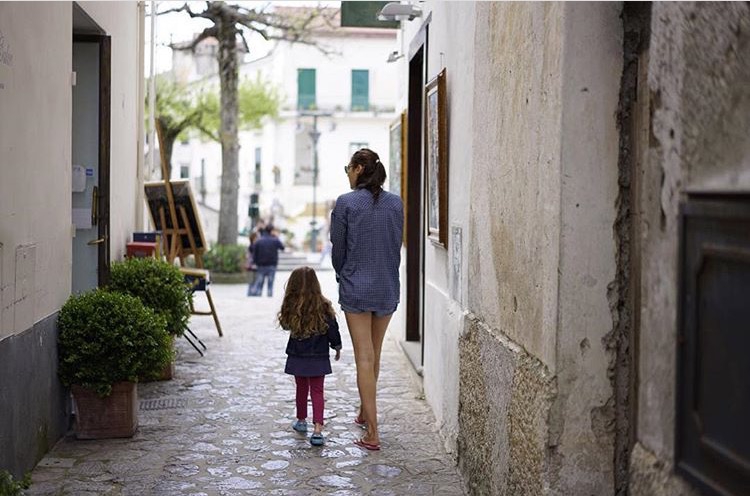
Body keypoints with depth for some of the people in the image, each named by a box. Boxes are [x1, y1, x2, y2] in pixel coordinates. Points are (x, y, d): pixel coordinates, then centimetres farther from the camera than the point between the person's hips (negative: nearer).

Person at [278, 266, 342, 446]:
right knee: (317, 391, 3)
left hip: (297, 357, 2)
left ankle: (301, 420, 38)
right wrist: (337, 347, 7)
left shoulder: (290, 307, -9)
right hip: (318, 358, -2)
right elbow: (332, 329, -8)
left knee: (301, 389, 21)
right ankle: (317, 429, -11)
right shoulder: (323, 306, -13)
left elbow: (286, 325, 7)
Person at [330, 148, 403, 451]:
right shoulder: (396, 204, 2)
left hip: (356, 289, -4)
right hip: (388, 289, 4)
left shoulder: (345, 203, -10)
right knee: (374, 354, 19)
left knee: (365, 358, -2)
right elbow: (397, 247, 7)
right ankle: (364, 413, 36)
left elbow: (338, 250, -4)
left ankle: (372, 433, -4)